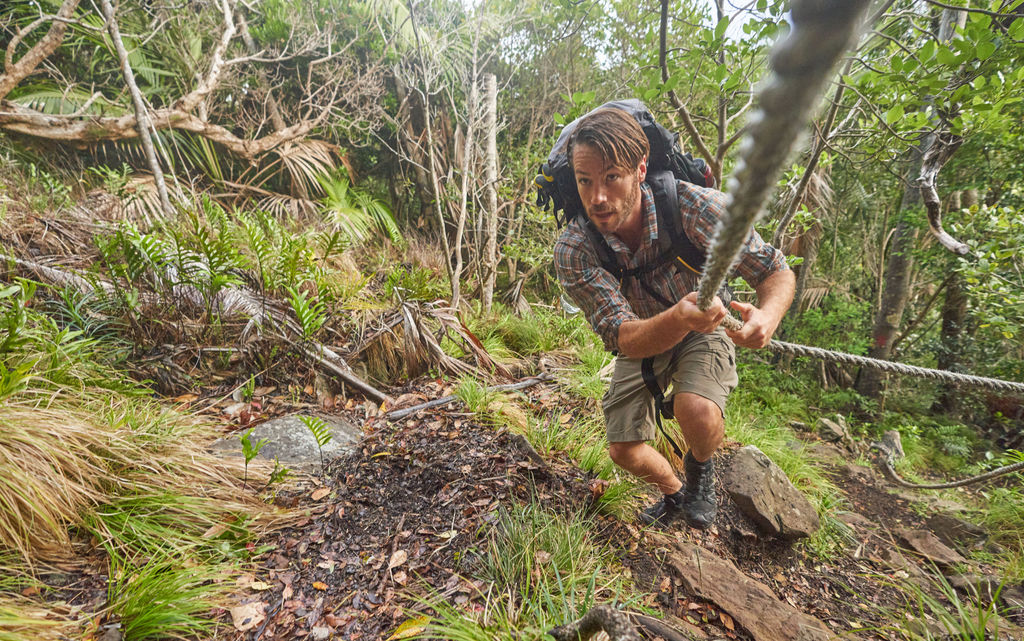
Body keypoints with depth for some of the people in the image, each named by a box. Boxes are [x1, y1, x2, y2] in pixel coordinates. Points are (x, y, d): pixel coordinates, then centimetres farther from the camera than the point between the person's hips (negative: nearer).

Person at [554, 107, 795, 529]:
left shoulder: (696, 206, -30)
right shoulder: (572, 250, -28)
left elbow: (776, 272, -19)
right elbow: (624, 339, -32)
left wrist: (767, 315, -43)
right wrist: (680, 317, -54)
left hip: (704, 332, -1)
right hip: (643, 339, 2)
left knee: (697, 411, -32)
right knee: (623, 452, 1)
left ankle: (700, 469, 7)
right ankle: (673, 493, 38)